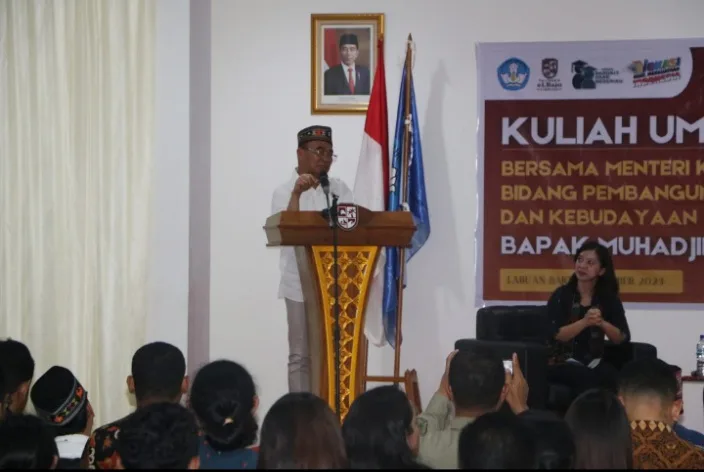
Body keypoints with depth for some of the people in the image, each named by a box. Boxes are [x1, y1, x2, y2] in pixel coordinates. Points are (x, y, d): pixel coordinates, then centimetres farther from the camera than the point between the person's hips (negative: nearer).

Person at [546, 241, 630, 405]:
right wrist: (584, 322, -26)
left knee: (612, 376, -30)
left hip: (594, 362, 3)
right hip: (562, 362, -3)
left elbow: (623, 338, -1)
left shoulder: (609, 299, 7)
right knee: (586, 377, -35)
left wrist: (602, 323, -19)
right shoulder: (562, 295, -2)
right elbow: (556, 335, -12)